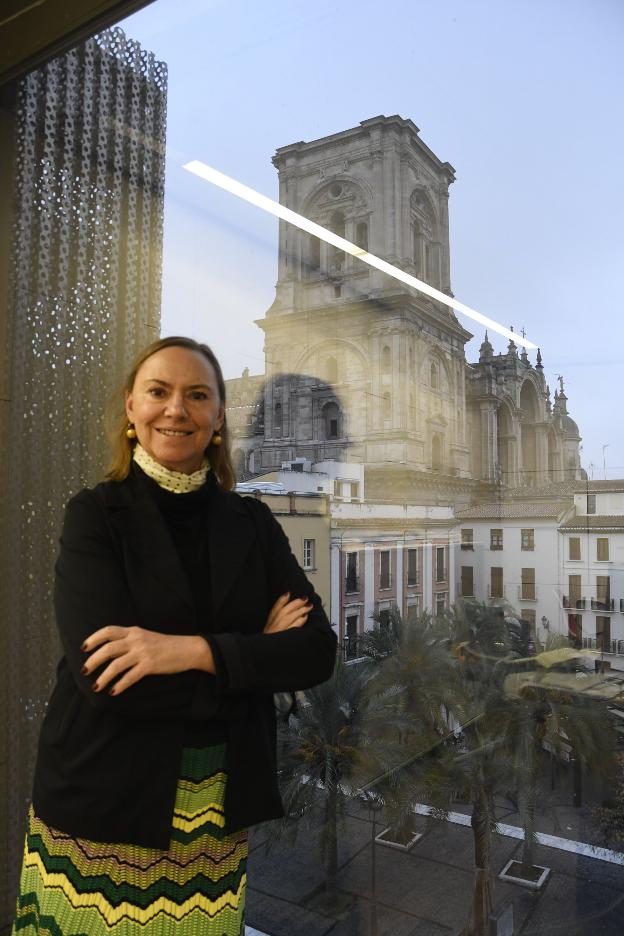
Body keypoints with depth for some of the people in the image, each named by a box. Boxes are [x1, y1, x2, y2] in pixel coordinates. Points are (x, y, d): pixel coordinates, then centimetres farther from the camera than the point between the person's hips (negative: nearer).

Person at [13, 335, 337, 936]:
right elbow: (100, 671, -18)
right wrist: (254, 654, -14)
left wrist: (194, 649, -22)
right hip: (104, 805, -2)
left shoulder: (252, 522, 2)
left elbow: (316, 651, -7)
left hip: (220, 812, 3)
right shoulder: (95, 515, -6)